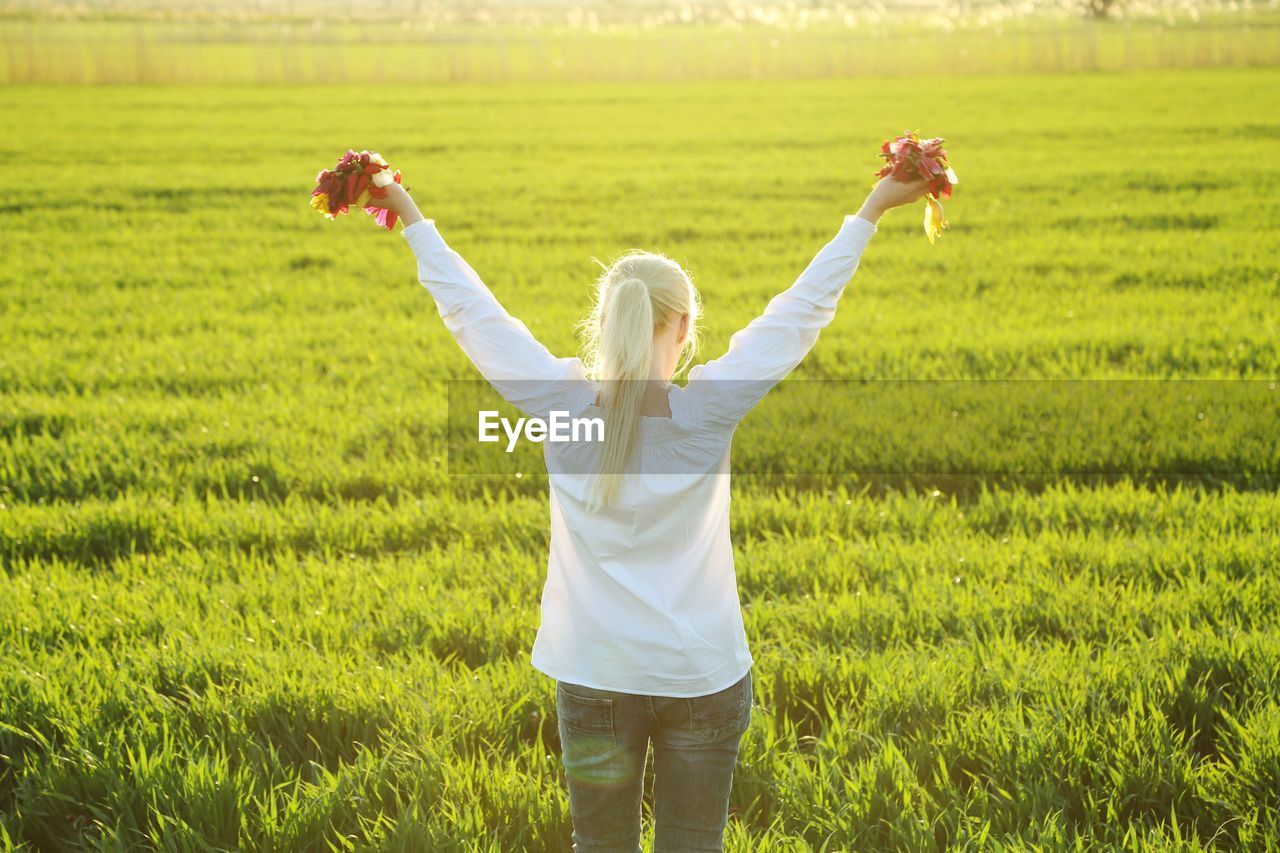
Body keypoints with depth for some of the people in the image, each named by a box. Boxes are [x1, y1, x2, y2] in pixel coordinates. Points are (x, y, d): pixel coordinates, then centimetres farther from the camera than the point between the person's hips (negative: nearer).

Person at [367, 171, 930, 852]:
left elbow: (471, 311, -1)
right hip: (705, 675, -1)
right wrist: (872, 209, 3)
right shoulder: (708, 411, -13)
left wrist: (413, 220, 12)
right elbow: (803, 309, -6)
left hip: (595, 680, 1)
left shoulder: (561, 405, -11)